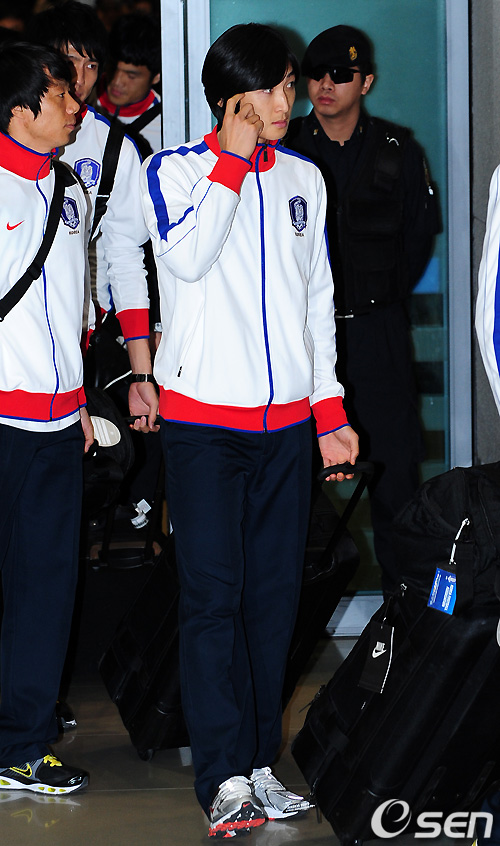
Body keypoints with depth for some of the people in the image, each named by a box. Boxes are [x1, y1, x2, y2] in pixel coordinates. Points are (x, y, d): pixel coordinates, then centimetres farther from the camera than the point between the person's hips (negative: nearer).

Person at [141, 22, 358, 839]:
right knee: (213, 593, -9)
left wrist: (331, 411, 13)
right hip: (203, 418, -4)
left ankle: (258, 765, 14)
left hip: (286, 420, 4)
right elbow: (188, 258, -20)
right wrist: (235, 157, -15)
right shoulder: (174, 169, -1)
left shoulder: (304, 178, 13)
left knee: (274, 593, 5)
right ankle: (224, 778, -10)